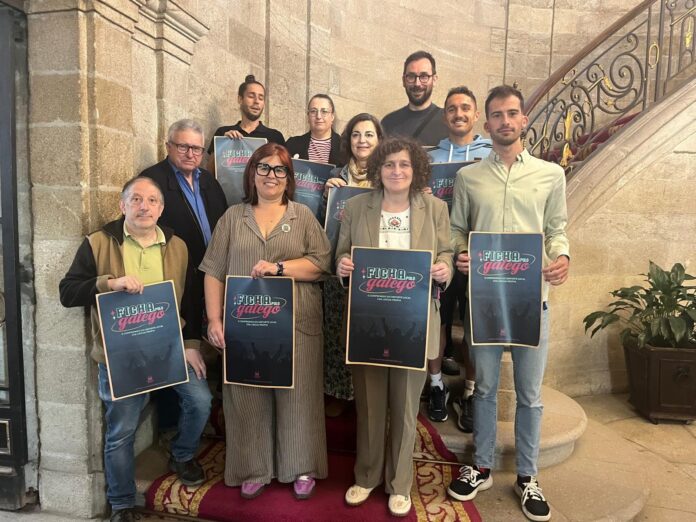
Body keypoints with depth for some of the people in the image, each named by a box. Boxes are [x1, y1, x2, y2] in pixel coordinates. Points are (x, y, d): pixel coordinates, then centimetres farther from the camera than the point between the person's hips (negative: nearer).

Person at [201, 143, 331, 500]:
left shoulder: (303, 216, 7)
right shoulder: (233, 217, 9)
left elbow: (321, 262, -4)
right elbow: (214, 272, 4)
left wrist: (279, 267, -16)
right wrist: (214, 319, -4)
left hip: (295, 324, -1)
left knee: (296, 395, 6)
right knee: (248, 397, 8)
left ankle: (301, 468, 24)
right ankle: (253, 470, 25)